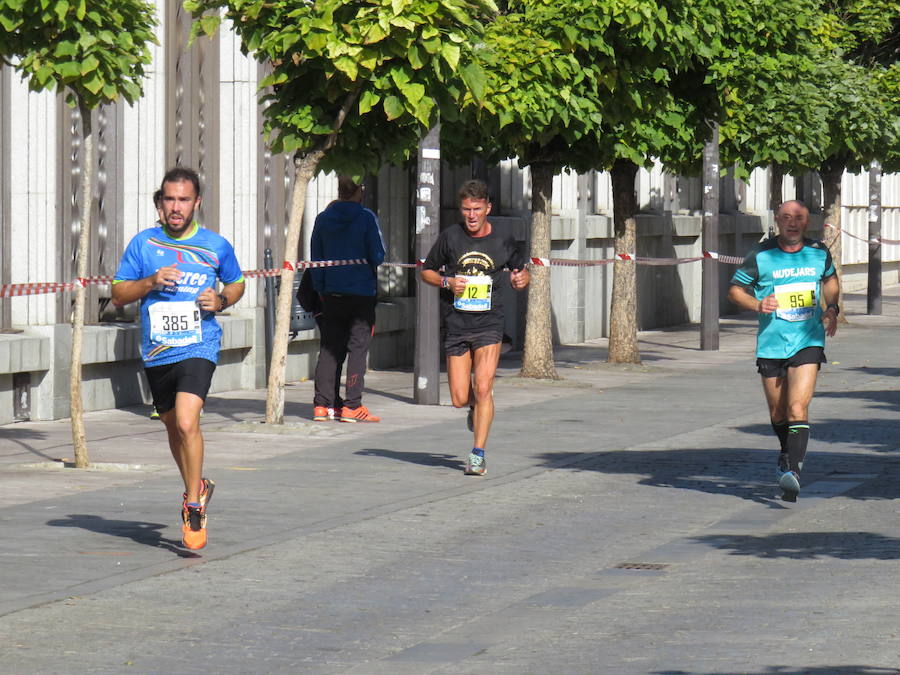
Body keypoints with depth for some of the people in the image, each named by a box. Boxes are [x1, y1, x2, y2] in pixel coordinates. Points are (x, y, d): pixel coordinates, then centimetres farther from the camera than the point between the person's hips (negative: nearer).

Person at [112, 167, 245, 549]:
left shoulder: (216, 246, 2)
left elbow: (237, 284, 19)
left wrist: (221, 300, -3)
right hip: (156, 355, 3)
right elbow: (118, 294, 6)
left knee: (187, 422, -21)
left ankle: (193, 506, -8)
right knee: (173, 427, 18)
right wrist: (151, 282, -11)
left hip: (198, 349, -3)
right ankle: (196, 486, 43)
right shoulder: (143, 243, 3)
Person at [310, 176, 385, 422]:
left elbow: (315, 259, 9)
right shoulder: (366, 217, -9)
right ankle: (352, 406, -5)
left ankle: (322, 404, 7)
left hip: (331, 293, 4)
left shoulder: (323, 218, 5)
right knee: (357, 348, -1)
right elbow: (378, 256, -11)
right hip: (361, 291, -4)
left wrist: (320, 291, 16)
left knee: (329, 349, 10)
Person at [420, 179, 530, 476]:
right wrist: (447, 282, -9)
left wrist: (521, 279, -8)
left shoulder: (503, 239, 1)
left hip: (489, 323, -1)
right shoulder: (450, 237, 0)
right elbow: (426, 271, 11)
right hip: (456, 325, 1)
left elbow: (521, 271, 16)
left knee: (483, 388, -15)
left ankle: (478, 454, -7)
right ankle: (477, 407, 37)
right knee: (460, 399, 0)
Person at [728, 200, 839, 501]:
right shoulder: (760, 256, -4)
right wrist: (758, 305, -15)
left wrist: (832, 309, 6)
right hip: (771, 344, 1)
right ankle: (787, 451, 42)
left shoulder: (819, 253, 4)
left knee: (798, 406, -18)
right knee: (778, 413, 13)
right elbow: (735, 289, 4)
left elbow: (831, 280, 24)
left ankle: (792, 470, -24)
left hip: (808, 342, -1)